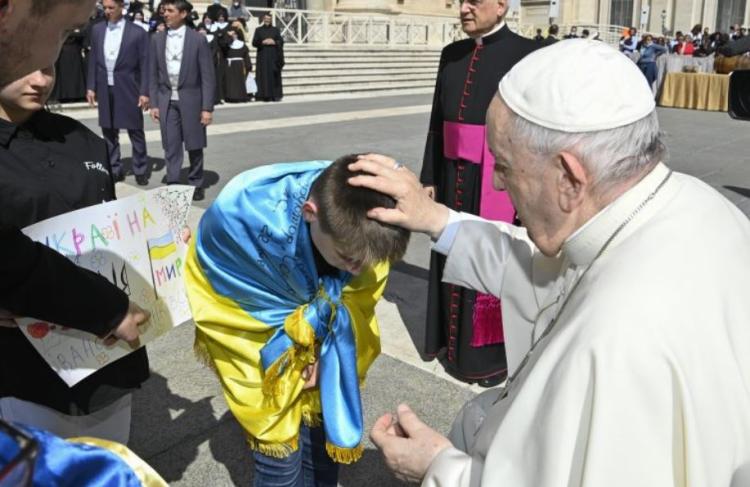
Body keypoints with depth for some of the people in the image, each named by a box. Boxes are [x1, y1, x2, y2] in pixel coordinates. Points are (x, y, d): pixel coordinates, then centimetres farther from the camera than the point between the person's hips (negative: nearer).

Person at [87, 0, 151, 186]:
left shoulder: (137, 32, -6)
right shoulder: (97, 30, 7)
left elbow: (144, 64, -6)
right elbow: (93, 60, 10)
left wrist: (144, 92, -10)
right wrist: (91, 87, 6)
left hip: (128, 90, -4)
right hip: (105, 89, 4)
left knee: (135, 131, 3)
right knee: (109, 132, 9)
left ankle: (140, 170, 14)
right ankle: (115, 170, 19)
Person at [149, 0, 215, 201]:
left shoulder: (198, 39, -5)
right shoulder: (157, 39, 5)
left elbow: (208, 76, -6)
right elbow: (154, 75, 8)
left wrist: (207, 107, -11)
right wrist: (154, 103, 3)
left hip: (190, 100, -2)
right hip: (166, 101, 3)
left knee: (194, 146, 7)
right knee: (171, 147, 4)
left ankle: (196, 185, 20)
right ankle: (173, 184, 13)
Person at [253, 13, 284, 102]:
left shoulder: (275, 30, 10)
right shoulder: (258, 30, 8)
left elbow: (281, 41, 6)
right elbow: (254, 43, 1)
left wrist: (274, 42, -11)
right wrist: (263, 42, -13)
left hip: (273, 57, 1)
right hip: (262, 57, 0)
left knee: (274, 76, -3)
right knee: (264, 75, -5)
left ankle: (276, 95, -1)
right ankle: (264, 95, -3)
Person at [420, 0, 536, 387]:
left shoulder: (525, 53, -9)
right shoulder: (452, 54, 8)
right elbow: (437, 122, 10)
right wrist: (430, 178, 9)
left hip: (497, 180, -5)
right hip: (455, 176, 6)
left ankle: (493, 351, 22)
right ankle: (453, 339, 31)